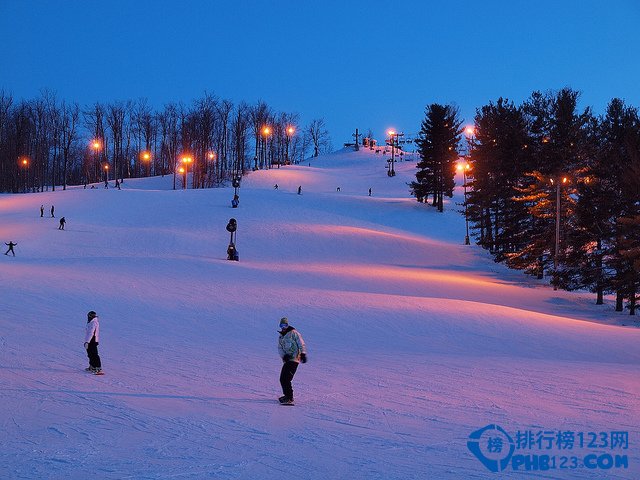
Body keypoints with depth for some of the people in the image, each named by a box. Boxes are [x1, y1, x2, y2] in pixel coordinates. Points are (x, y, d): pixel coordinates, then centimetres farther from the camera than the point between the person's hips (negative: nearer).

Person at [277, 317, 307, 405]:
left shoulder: (293, 333, -1)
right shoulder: (280, 337, 21)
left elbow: (301, 344, -7)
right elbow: (280, 348, 12)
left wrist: (303, 354, -20)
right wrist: (284, 355, -9)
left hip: (294, 359, -8)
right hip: (287, 360, 8)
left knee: (286, 379, -17)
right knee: (282, 379, 8)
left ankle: (289, 399, -18)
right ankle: (287, 395, 24)